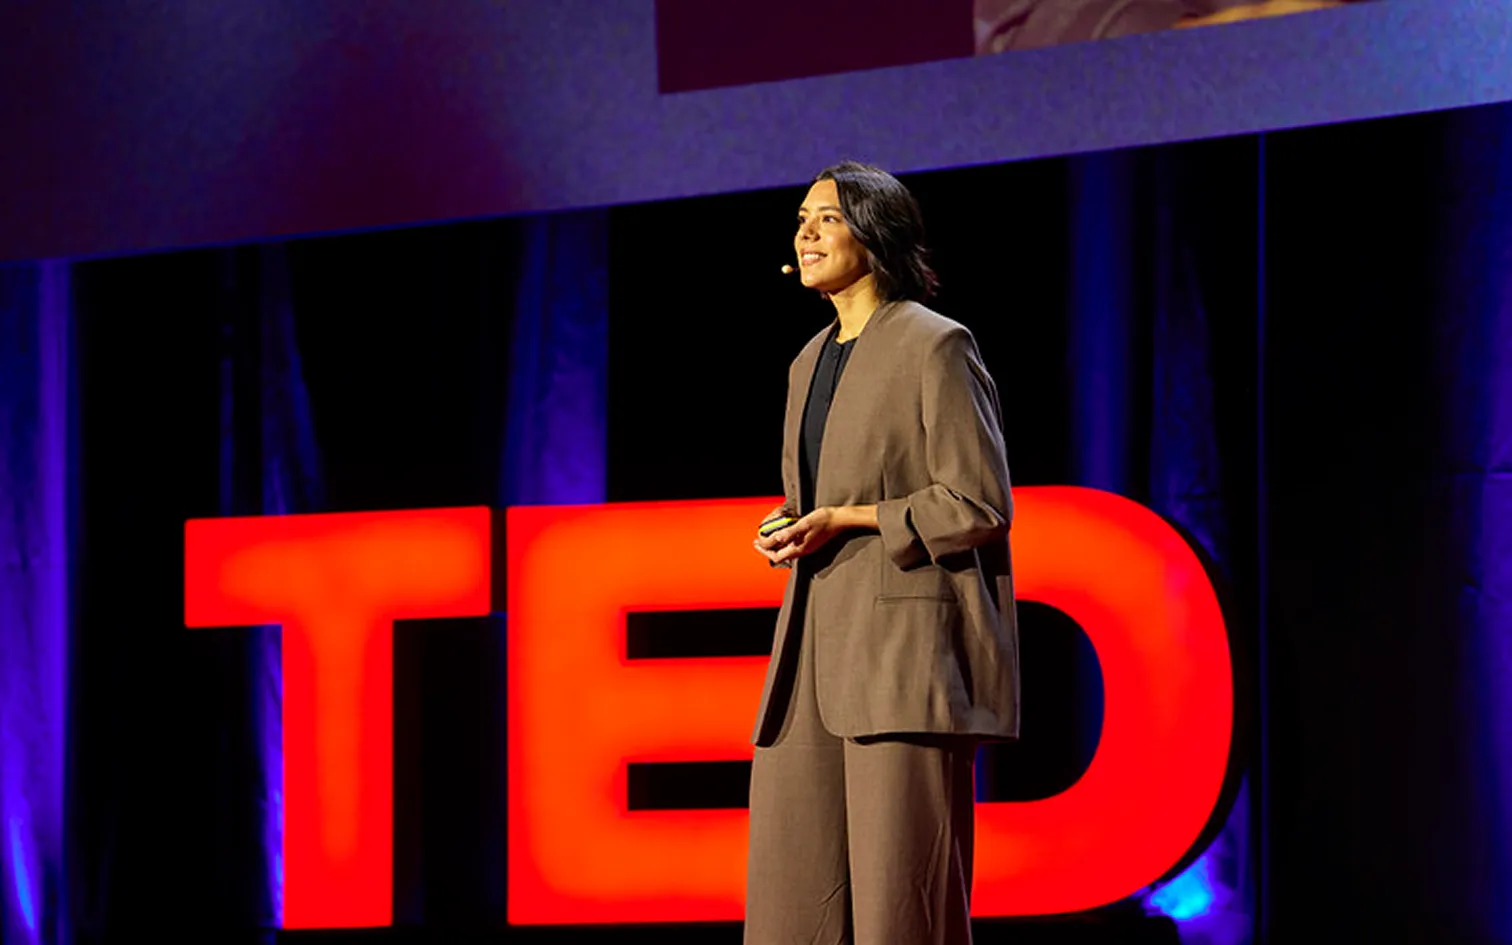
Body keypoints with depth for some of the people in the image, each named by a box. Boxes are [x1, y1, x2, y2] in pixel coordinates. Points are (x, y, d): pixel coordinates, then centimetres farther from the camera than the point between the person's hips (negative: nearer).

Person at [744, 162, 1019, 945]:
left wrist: (846, 520, -13)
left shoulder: (935, 347, -5)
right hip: (818, 649, 8)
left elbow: (979, 504, -9)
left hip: (906, 644, -8)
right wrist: (788, 534, 6)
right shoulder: (810, 363, 19)